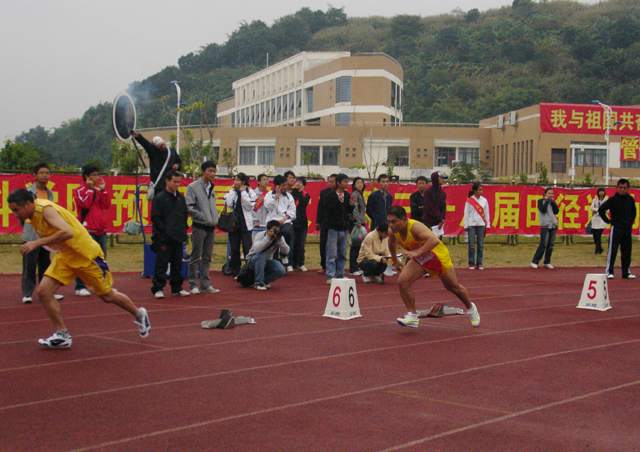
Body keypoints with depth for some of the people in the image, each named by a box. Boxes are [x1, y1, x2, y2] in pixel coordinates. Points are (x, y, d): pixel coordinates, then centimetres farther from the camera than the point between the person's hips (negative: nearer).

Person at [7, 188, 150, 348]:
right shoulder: (32, 215, 0)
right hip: (65, 257, 8)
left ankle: (139, 314, 33)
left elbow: (67, 232, -42)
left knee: (107, 296, 7)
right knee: (43, 291, -9)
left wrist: (37, 242, -42)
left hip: (86, 254, -8)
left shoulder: (45, 209, -28)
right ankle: (62, 335, 1)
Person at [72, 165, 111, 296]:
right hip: (87, 230, -7)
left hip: (101, 230, 7)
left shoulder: (98, 190, 17)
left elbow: (107, 205, 6)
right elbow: (86, 204, -18)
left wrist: (103, 189, 1)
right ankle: (80, 287, -4)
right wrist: (90, 189, -10)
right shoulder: (79, 191, -1)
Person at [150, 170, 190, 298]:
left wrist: (183, 229, 9)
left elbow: (185, 215, 21)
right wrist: (164, 230, -13)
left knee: (177, 264, 10)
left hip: (179, 238, 6)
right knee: (161, 263, -5)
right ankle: (157, 288, 0)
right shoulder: (159, 198, -5)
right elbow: (155, 218, -7)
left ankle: (177, 288, 18)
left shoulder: (181, 198, 13)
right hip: (164, 238, -6)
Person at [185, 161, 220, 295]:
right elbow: (189, 208, -13)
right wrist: (204, 218, -17)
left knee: (207, 257, 10)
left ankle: (205, 284, 15)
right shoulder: (193, 187, -6)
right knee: (196, 257, -2)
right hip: (199, 227, -7)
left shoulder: (212, 188, 15)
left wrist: (215, 219, 4)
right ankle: (193, 284, 4)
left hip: (211, 227, 7)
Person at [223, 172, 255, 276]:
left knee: (248, 248, -7)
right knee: (234, 249, 7)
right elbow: (228, 203, -8)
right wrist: (233, 190, -4)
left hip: (245, 225, -3)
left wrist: (243, 192, -9)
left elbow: (249, 205, -14)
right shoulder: (232, 191, 8)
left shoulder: (250, 192, 0)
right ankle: (235, 271, 15)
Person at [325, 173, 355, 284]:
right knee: (332, 254, -5)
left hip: (344, 228, 6)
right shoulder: (331, 195, -6)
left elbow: (349, 212, 14)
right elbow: (328, 211, -15)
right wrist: (338, 201, -21)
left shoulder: (347, 195, 9)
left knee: (343, 254, 9)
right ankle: (330, 276, -3)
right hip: (334, 228, -6)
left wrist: (351, 205, -5)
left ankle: (340, 275, 17)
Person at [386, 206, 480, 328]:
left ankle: (470, 308, 43)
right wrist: (395, 261, 16)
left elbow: (434, 240, -53)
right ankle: (412, 316, -8)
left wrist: (417, 253, -61)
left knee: (454, 288, 14)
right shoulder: (393, 231, -16)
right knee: (402, 281, -18)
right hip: (419, 260, 6)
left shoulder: (415, 227, -37)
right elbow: (392, 242, 10)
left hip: (438, 256, -5)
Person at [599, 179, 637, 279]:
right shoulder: (613, 199, -7)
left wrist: (631, 221, 13)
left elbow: (633, 211, 24)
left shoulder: (630, 199, 7)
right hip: (616, 228, -4)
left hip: (627, 229, 4)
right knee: (612, 251, -5)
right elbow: (601, 210, -6)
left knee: (627, 251, 7)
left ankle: (626, 272, 14)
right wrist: (608, 221, -6)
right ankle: (609, 272, -1)